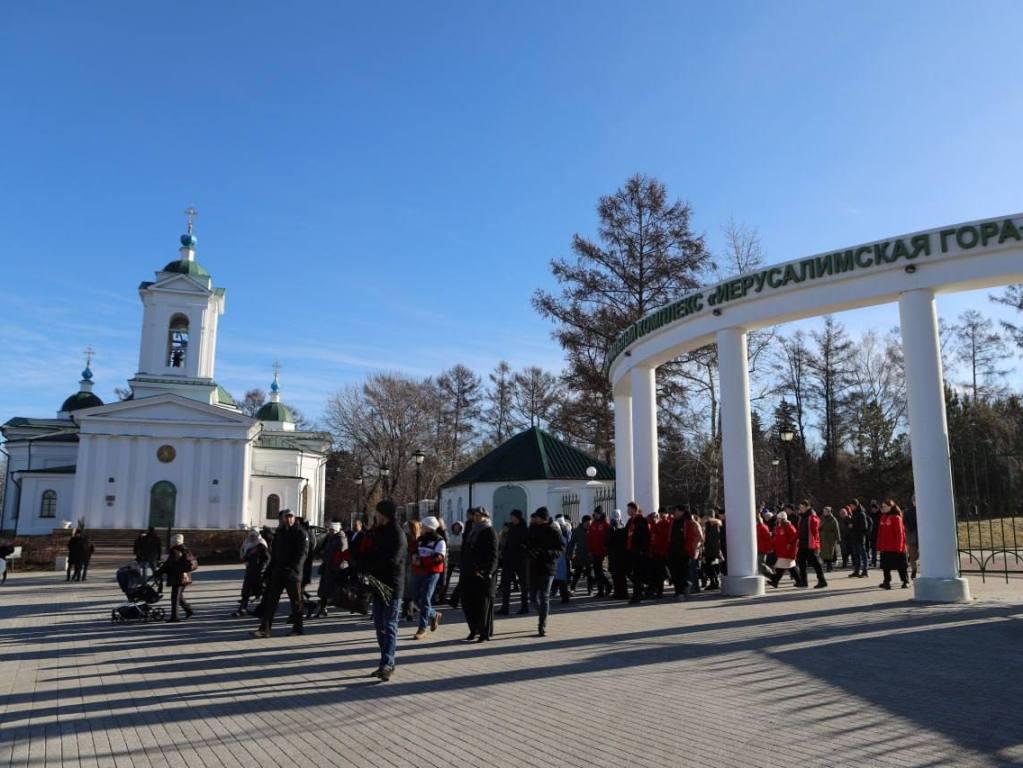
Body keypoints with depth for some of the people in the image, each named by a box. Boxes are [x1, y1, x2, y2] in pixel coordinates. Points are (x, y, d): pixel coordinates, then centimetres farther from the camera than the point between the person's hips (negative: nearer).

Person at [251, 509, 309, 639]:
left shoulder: (300, 533, -6)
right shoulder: (279, 533, 14)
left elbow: (303, 552, -15)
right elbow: (274, 552, 20)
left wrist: (294, 567, -25)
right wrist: (272, 568, 10)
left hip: (293, 574, -6)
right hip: (277, 572, 6)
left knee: (296, 601, 4)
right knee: (270, 600, 1)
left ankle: (297, 628, 16)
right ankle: (265, 629, 2)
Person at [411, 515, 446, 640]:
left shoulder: (439, 541, -9)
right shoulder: (420, 539, 13)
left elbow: (439, 558, -18)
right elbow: (413, 551, 22)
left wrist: (422, 561, -23)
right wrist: (414, 556, -3)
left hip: (431, 573, -7)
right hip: (417, 572, 7)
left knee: (425, 600, -9)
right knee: (417, 600, 11)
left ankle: (422, 629, -2)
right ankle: (434, 615, 34)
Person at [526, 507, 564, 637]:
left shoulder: (554, 531, -8)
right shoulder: (533, 528, 5)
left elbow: (561, 549, -9)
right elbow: (526, 544, 14)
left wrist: (545, 553, -23)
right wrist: (530, 551, -8)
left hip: (547, 567, -5)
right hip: (534, 567, 5)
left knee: (544, 597, -3)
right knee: (533, 597, 9)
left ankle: (542, 627, 2)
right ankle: (544, 614, 36)